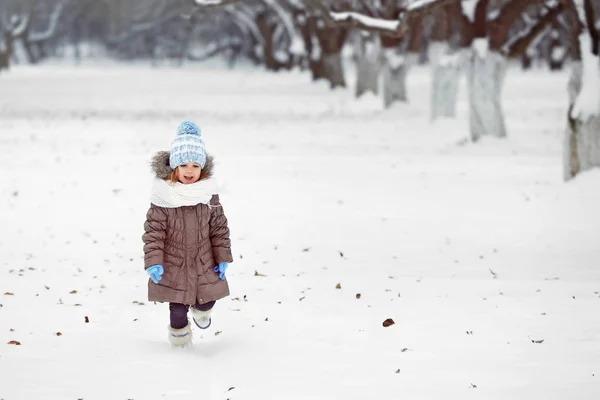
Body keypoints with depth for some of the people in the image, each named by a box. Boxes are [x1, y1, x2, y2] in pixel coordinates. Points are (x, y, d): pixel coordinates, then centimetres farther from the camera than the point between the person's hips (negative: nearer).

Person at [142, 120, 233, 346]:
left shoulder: (208, 195, -9)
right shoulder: (163, 198, -18)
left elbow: (219, 228, 0)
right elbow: (153, 232, -14)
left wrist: (223, 258, 1)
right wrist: (153, 263, -20)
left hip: (204, 263, 3)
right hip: (173, 265, -3)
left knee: (207, 299, 14)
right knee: (177, 306, 6)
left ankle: (200, 311, 50)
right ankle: (179, 333, 35)